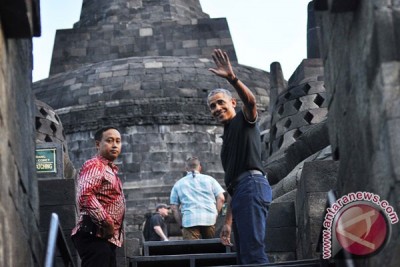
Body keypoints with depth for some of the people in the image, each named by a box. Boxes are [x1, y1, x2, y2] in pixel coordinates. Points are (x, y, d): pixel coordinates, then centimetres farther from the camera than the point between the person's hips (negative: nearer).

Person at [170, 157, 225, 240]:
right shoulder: (209, 179, 15)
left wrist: (181, 224, 13)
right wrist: (215, 214, 11)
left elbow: (174, 208, 11)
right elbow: (221, 198, 6)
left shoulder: (178, 184, 17)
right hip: (210, 219, 1)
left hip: (189, 220, -1)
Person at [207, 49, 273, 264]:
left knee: (253, 252, -21)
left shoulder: (244, 121, 9)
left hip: (252, 186, -9)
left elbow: (250, 101, -17)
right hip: (241, 191, 10)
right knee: (243, 255, 5)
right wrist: (228, 222, 25)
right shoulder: (227, 138, 31)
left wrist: (231, 78, -33)